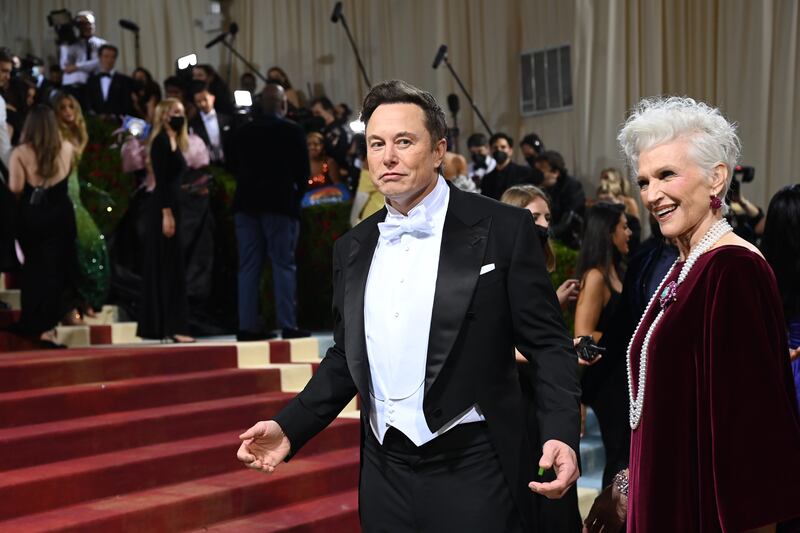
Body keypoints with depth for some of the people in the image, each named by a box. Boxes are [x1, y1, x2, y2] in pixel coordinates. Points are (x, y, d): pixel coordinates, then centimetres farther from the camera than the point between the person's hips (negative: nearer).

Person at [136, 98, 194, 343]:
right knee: (171, 267, -9)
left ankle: (157, 326, 13)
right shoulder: (161, 141, -10)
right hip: (164, 208, -9)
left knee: (161, 268, 9)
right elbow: (161, 180, -17)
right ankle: (173, 327, -8)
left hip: (171, 206, 9)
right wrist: (167, 213, -22)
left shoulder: (174, 142, 18)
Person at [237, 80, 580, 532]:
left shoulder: (503, 230, -6)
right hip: (386, 474, 5)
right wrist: (290, 428, 5)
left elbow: (549, 345, -7)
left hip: (474, 473, -4)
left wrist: (561, 435, -21)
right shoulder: (353, 249, 9)